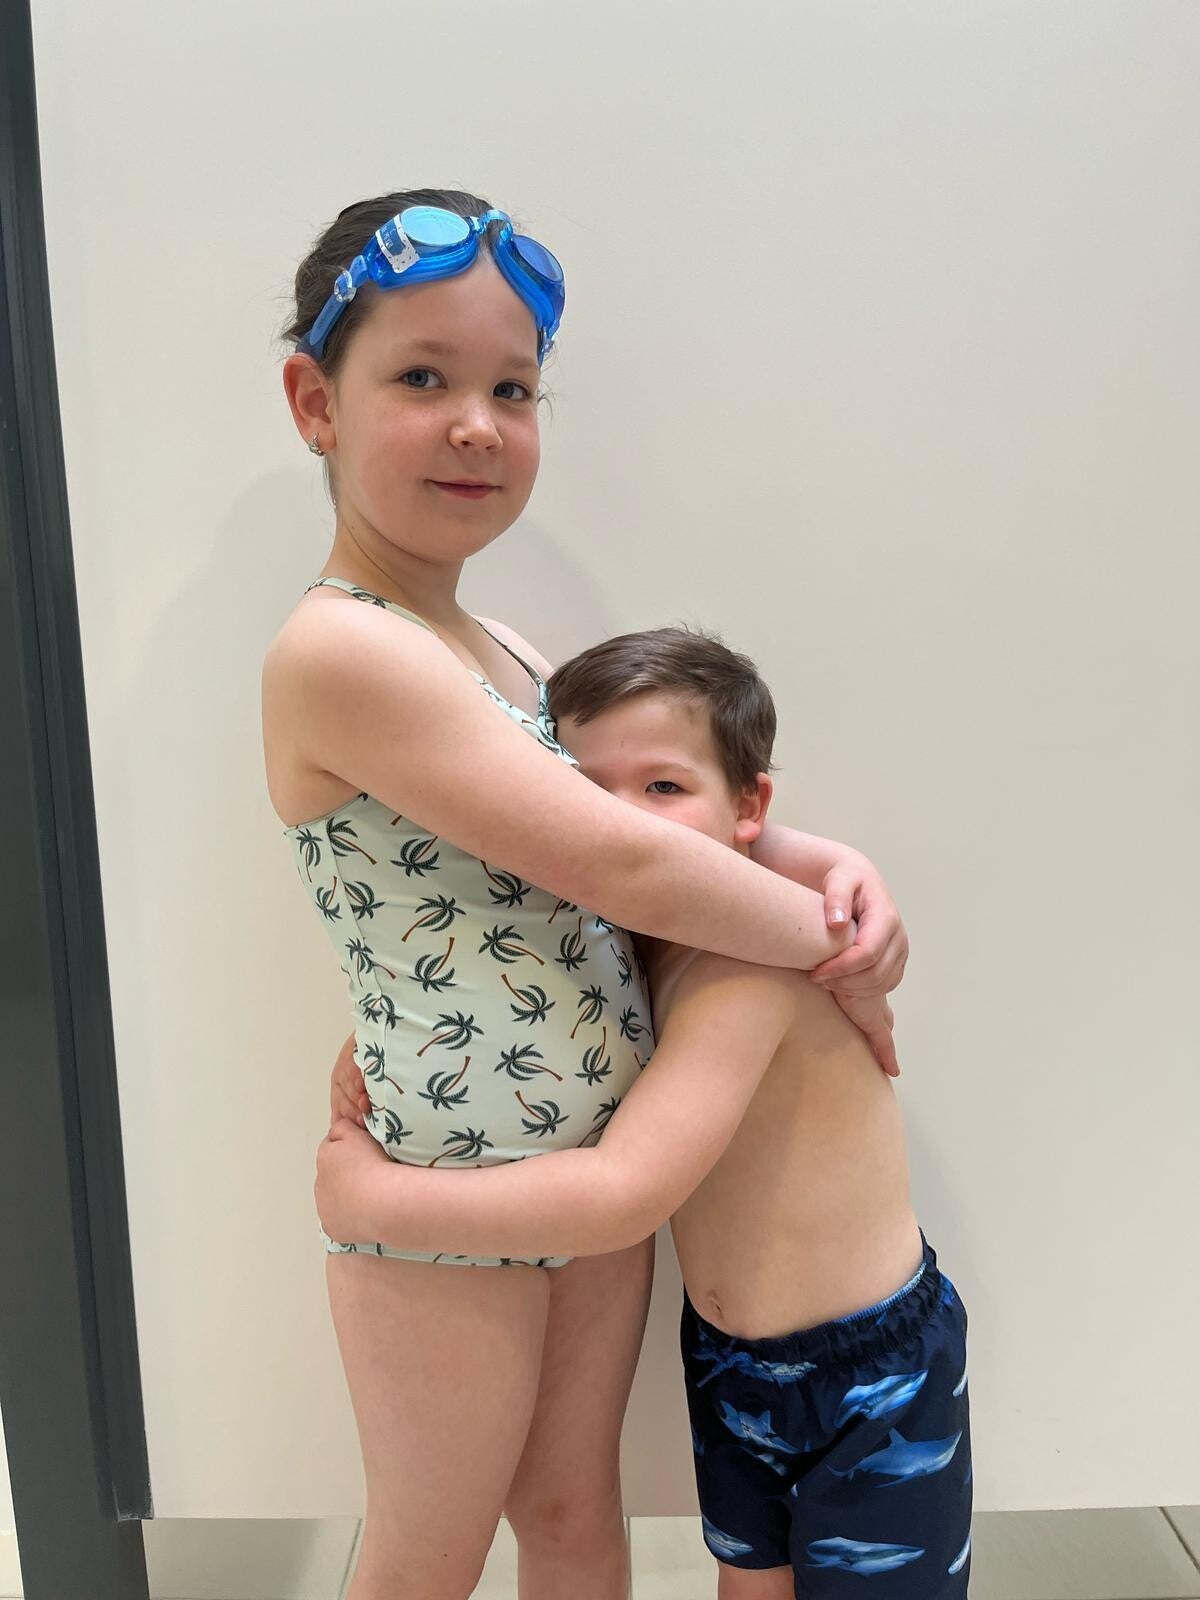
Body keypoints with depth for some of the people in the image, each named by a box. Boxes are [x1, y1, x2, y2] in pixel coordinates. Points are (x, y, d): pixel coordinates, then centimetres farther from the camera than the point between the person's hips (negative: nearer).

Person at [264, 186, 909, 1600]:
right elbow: (615, 863, -26)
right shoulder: (340, 651, -22)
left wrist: (831, 867, -8)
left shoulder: (498, 654, 5)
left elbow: (672, 799, 10)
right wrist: (837, 952, -12)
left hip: (604, 1167, 7)